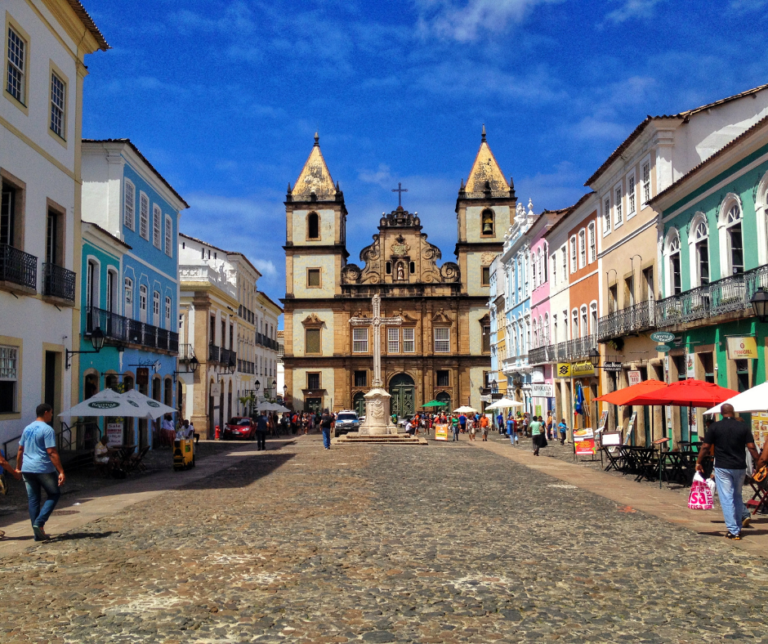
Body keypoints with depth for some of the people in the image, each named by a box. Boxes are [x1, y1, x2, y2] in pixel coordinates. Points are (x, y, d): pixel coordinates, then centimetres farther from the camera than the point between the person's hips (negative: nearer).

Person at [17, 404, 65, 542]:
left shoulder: (27, 428, 12)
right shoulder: (47, 429, -11)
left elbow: (20, 450, 17)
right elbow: (52, 452, -17)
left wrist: (18, 468, 27)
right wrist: (61, 472, -18)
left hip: (27, 469, 7)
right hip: (44, 469, -7)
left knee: (33, 499, 9)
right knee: (54, 495, 8)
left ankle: (38, 533, 11)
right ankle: (39, 522, -8)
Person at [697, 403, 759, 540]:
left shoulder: (715, 427, -4)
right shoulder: (743, 427, -1)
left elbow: (705, 446, -3)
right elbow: (751, 447, -4)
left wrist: (698, 462, 8)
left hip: (722, 467, -2)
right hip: (740, 467, 3)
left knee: (726, 499, 0)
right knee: (737, 495, 23)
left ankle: (734, 531, -3)